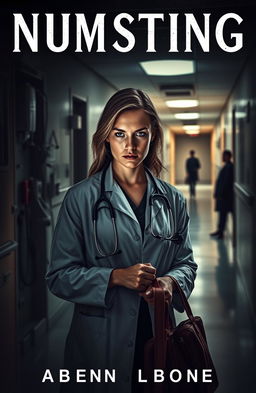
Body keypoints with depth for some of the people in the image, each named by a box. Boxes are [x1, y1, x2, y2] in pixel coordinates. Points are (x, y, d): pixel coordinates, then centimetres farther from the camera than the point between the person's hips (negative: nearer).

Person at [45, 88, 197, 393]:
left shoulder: (172, 200, 5)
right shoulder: (81, 198, -6)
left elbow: (186, 263, 11)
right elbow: (59, 276, -7)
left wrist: (170, 281, -11)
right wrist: (116, 277, -20)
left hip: (157, 334, 3)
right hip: (100, 341, -3)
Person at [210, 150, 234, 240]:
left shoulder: (229, 167, -18)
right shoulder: (227, 166, 14)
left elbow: (226, 181, -22)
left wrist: (221, 193, -21)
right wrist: (217, 193, 18)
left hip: (225, 195, -10)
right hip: (222, 194, 10)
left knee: (223, 213, -5)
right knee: (222, 212, 14)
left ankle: (221, 232, 0)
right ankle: (220, 230, 21)